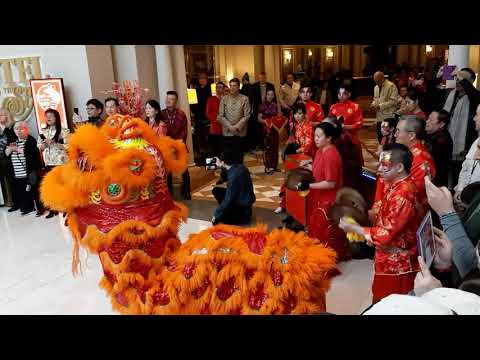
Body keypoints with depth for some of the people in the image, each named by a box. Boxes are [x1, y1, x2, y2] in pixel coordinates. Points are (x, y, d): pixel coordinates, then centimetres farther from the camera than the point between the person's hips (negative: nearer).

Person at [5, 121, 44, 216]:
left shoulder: (31, 140, -4)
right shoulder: (14, 141, 17)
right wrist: (10, 148, -6)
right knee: (22, 191, 7)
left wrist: (17, 149, -15)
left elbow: (31, 153, -20)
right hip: (17, 174, 6)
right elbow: (6, 153, 14)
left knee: (35, 190, -2)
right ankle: (27, 207, 19)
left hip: (30, 172, -6)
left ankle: (40, 208, 7)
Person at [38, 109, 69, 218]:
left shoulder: (63, 131, -3)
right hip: (48, 163, 4)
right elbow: (39, 147, 12)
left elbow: (68, 146, -11)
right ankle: (53, 209, 12)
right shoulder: (43, 132, 12)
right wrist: (45, 144, -8)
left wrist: (54, 143, -15)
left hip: (61, 162, -4)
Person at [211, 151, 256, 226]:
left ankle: (244, 215, 1)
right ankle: (230, 211, 11)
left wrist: (216, 215, -15)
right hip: (243, 198, 9)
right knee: (216, 190, 10)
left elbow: (228, 200, -26)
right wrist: (221, 166, 14)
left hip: (243, 206, -9)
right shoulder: (239, 167, -6)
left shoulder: (234, 176, -32)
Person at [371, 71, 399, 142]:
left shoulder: (391, 86, -10)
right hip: (379, 117, 8)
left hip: (389, 117, -7)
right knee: (379, 136, 10)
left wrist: (380, 106, -19)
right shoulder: (376, 87, 16)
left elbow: (393, 101, -16)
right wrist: (373, 104, 3)